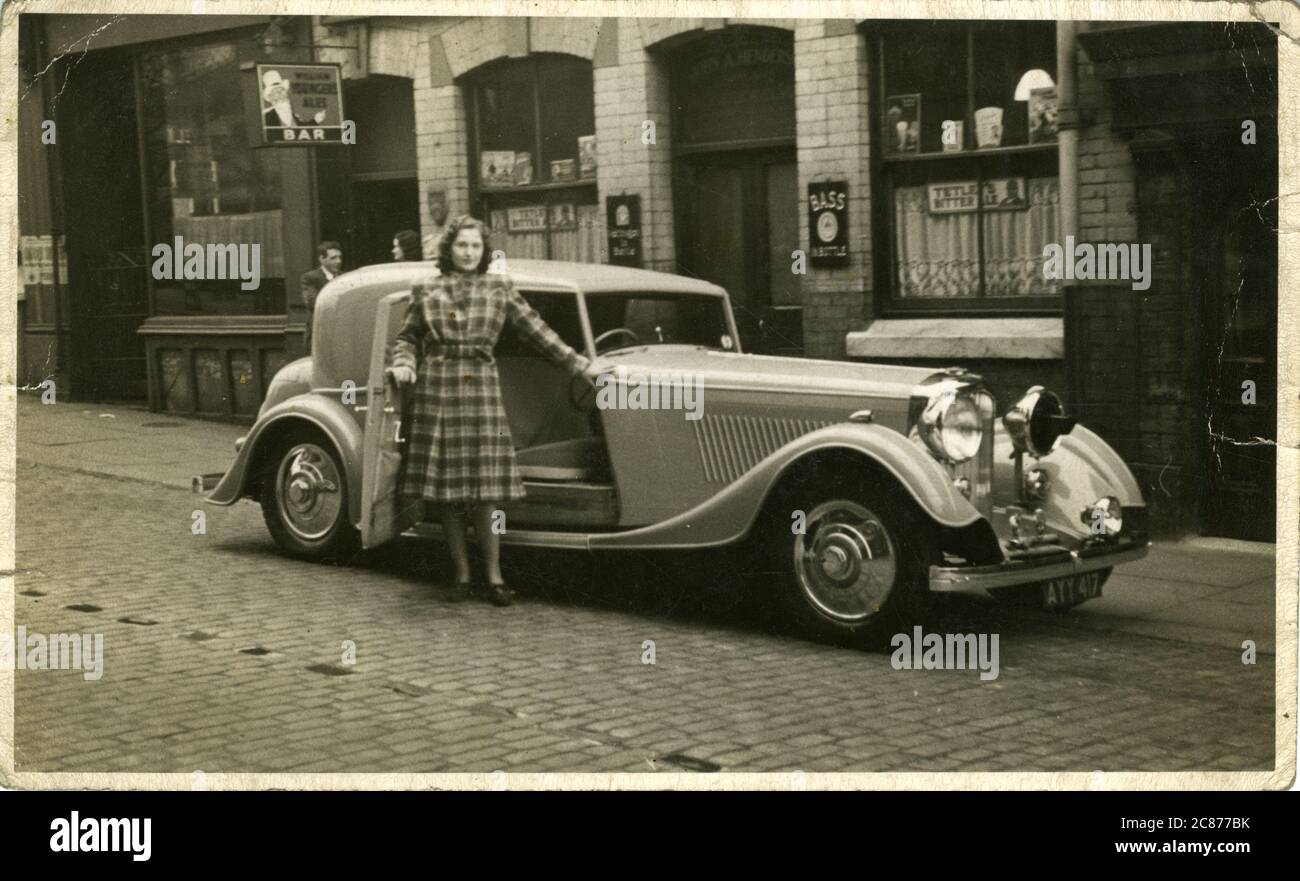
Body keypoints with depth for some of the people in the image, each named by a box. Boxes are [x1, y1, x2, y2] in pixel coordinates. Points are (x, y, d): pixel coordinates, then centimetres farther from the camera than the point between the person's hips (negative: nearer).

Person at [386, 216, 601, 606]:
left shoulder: (499, 287, 8)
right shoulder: (425, 289, 9)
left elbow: (537, 331, 10)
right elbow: (407, 337, 15)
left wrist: (580, 365, 9)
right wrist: (403, 364, -5)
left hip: (481, 387, -1)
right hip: (436, 391, 1)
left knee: (485, 490, -3)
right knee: (446, 491, 2)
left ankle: (494, 577, 4)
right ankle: (462, 576, 12)